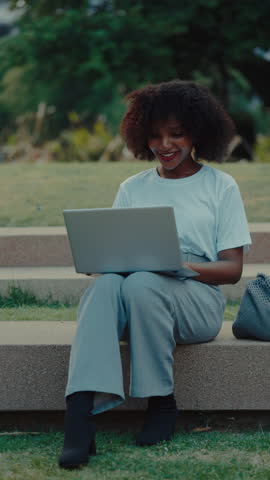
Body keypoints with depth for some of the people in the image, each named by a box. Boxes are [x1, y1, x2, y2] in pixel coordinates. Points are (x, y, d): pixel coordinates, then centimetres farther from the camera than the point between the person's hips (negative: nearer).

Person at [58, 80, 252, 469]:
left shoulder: (220, 186, 10)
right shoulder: (132, 189, 20)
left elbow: (232, 269, 3)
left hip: (197, 297, -2)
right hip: (137, 290, 3)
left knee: (141, 284, -37)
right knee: (105, 285, -35)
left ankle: (162, 404, -20)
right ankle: (79, 421, -50)